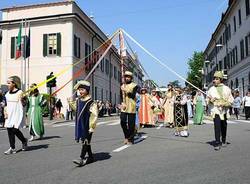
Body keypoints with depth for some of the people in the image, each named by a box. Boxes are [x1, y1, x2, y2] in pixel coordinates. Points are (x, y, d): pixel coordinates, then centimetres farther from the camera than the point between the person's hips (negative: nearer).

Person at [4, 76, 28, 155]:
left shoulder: (19, 92, -9)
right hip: (10, 115, 7)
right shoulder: (8, 93, 11)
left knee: (15, 129, -11)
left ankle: (24, 141, 18)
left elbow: (24, 104, -8)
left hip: (17, 114, -7)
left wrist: (22, 99, -26)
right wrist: (5, 111, 7)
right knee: (9, 130, 4)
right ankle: (12, 148, 12)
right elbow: (7, 104, 19)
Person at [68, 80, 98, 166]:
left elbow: (94, 115, -16)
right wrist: (71, 102, 12)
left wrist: (92, 126, -15)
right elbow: (76, 109, 24)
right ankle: (90, 157, 28)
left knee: (86, 141, -3)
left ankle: (82, 158, -1)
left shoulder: (91, 103, -15)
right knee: (84, 141, 15)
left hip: (87, 126, -8)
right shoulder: (78, 100, 7)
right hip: (80, 125, 8)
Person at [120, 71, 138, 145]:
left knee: (131, 123, -1)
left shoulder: (134, 85, 0)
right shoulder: (123, 86, 16)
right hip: (124, 107, 5)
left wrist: (126, 91, -24)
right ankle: (126, 136, 20)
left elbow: (133, 95, -12)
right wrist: (122, 104, 2)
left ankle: (130, 139, 10)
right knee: (123, 121, 0)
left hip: (131, 107, -5)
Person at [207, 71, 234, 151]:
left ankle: (223, 141, 33)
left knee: (224, 127, 13)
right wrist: (210, 100, -10)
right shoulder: (211, 89, 2)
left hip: (224, 110, 2)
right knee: (217, 126, -14)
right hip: (215, 110, -2)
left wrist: (225, 103, -14)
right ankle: (217, 143, -10)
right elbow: (207, 99, 13)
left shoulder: (226, 89, 3)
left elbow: (231, 100, 5)